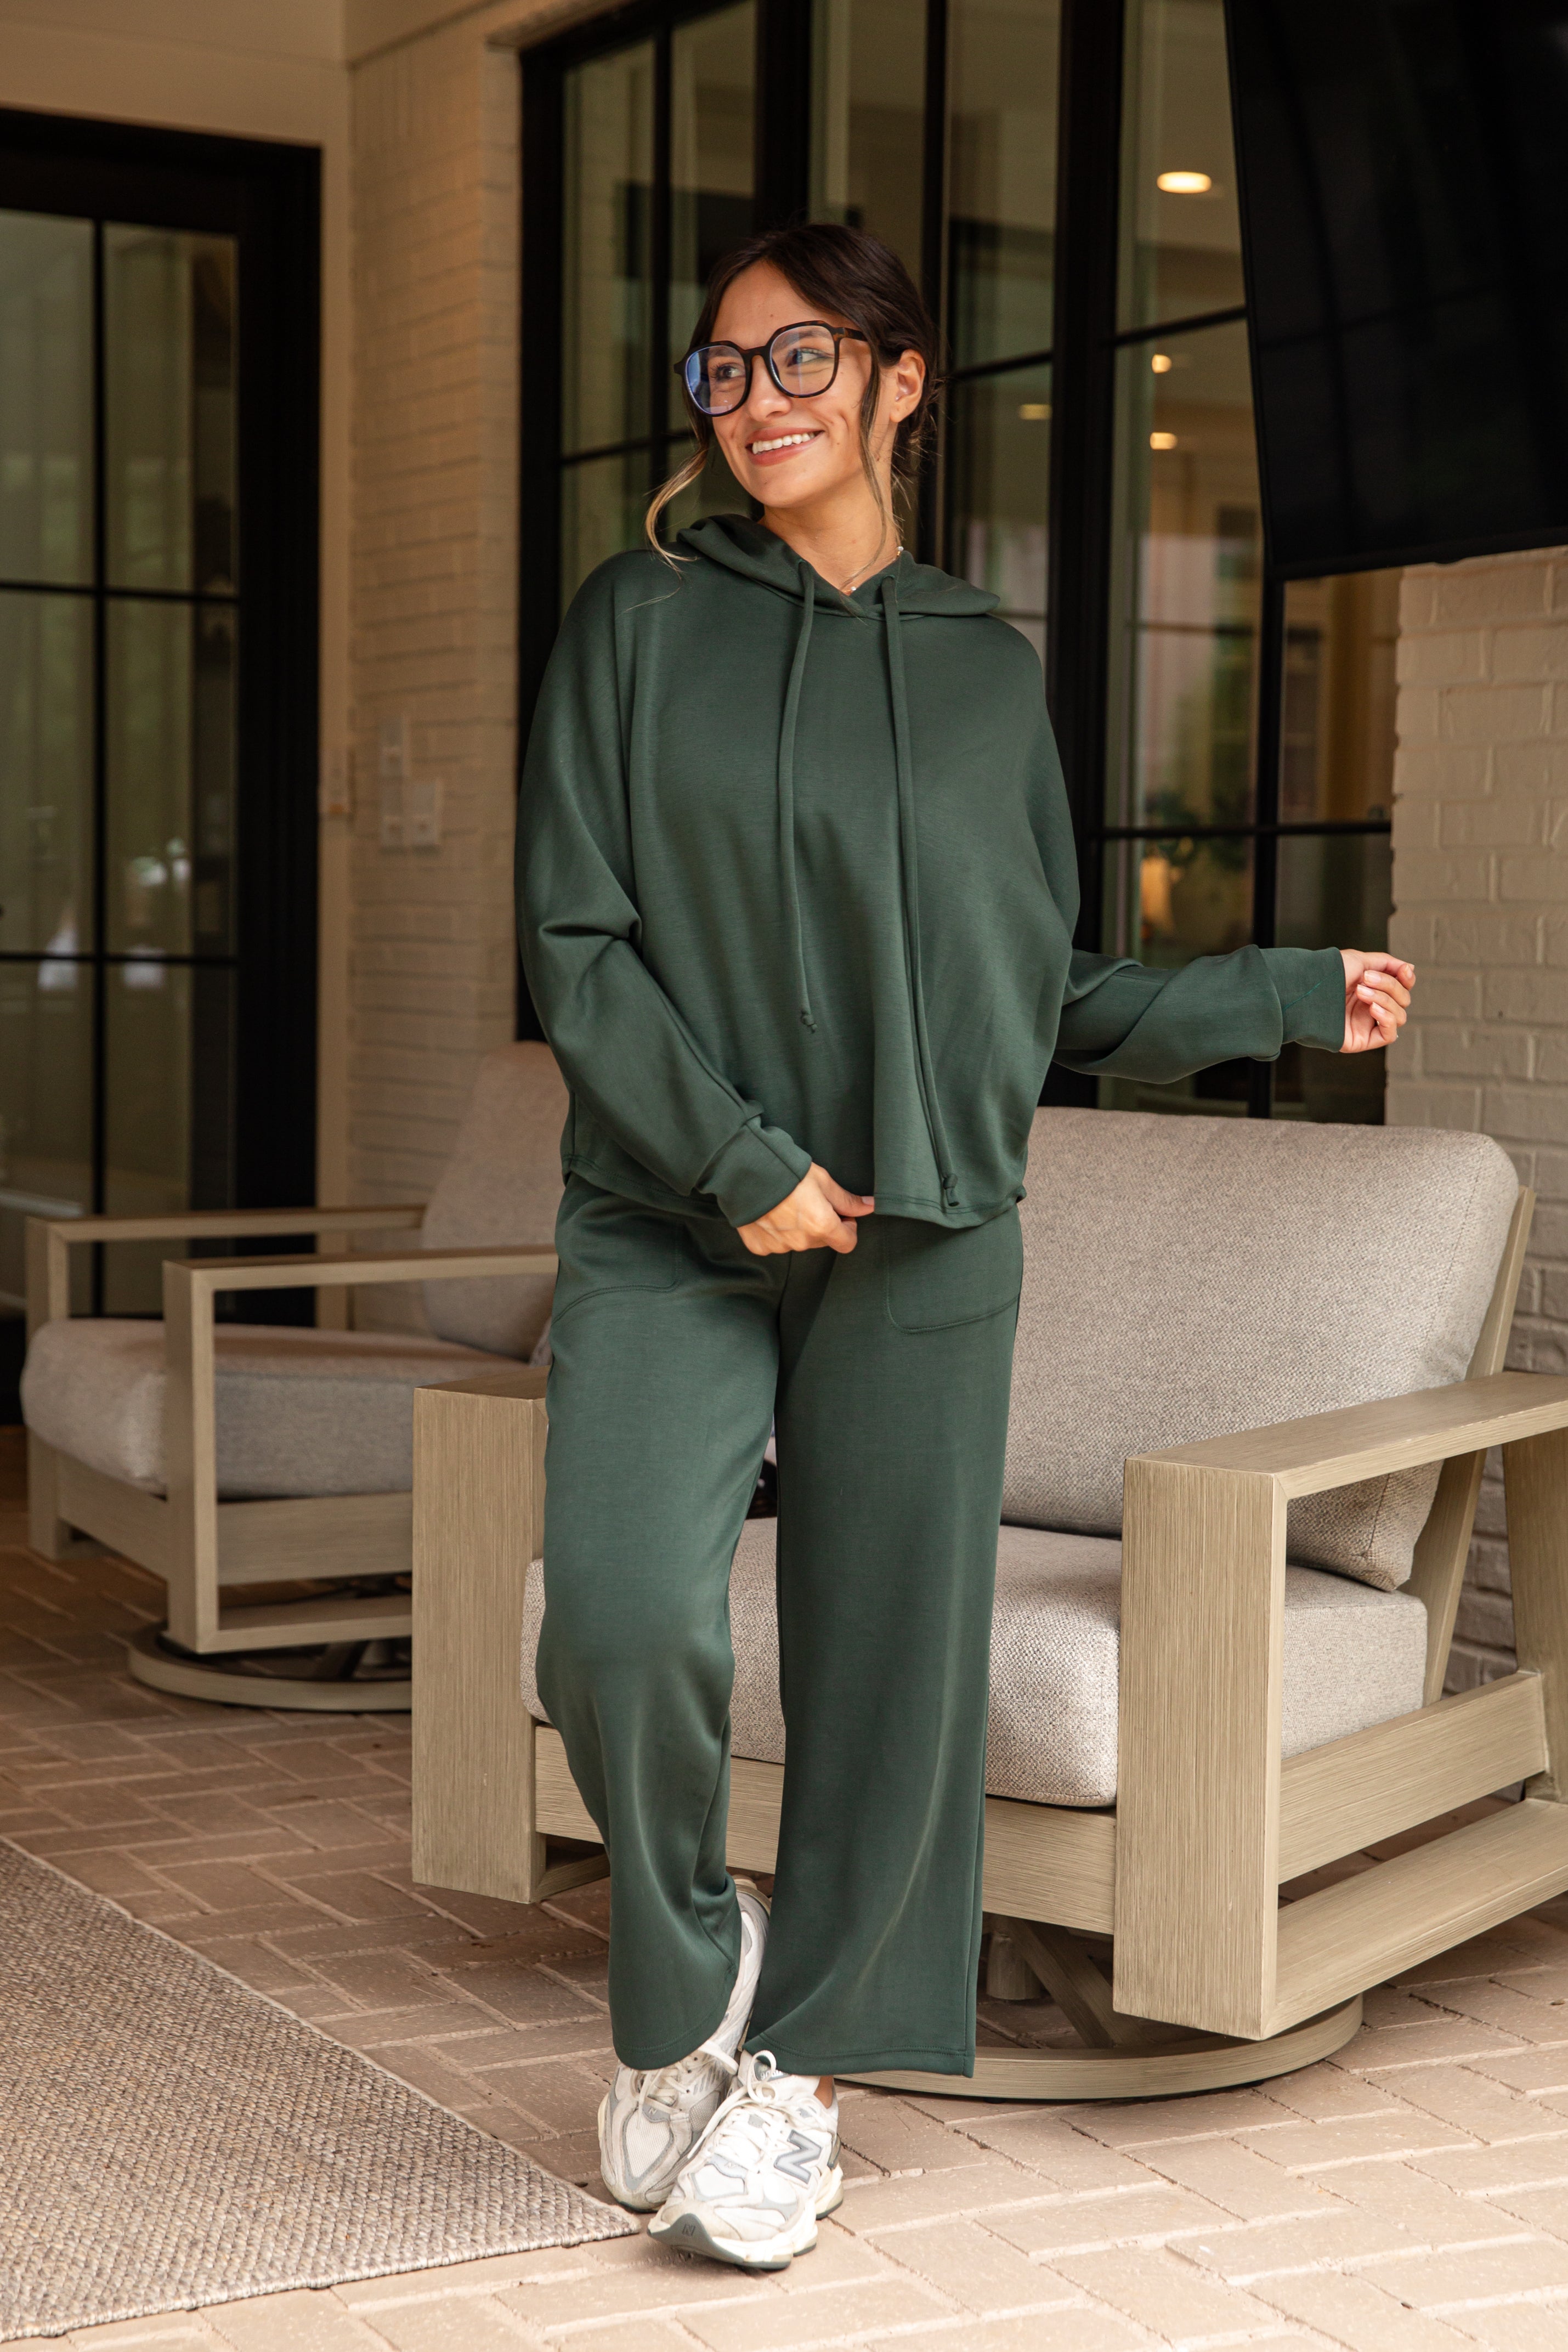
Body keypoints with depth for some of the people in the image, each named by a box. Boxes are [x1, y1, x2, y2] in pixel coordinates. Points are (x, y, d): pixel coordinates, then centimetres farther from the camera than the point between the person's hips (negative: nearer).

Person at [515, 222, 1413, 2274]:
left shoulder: (989, 674, 10)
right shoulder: (644, 622, 5)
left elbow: (1050, 999, 15)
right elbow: (573, 935, -2)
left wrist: (1294, 996, 13)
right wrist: (737, 1160, -11)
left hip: (924, 1244, 2)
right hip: (667, 1223, -1)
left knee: (891, 1662, 2)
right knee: (625, 1614, -19)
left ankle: (801, 2064, 21)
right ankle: (685, 1978, 9)